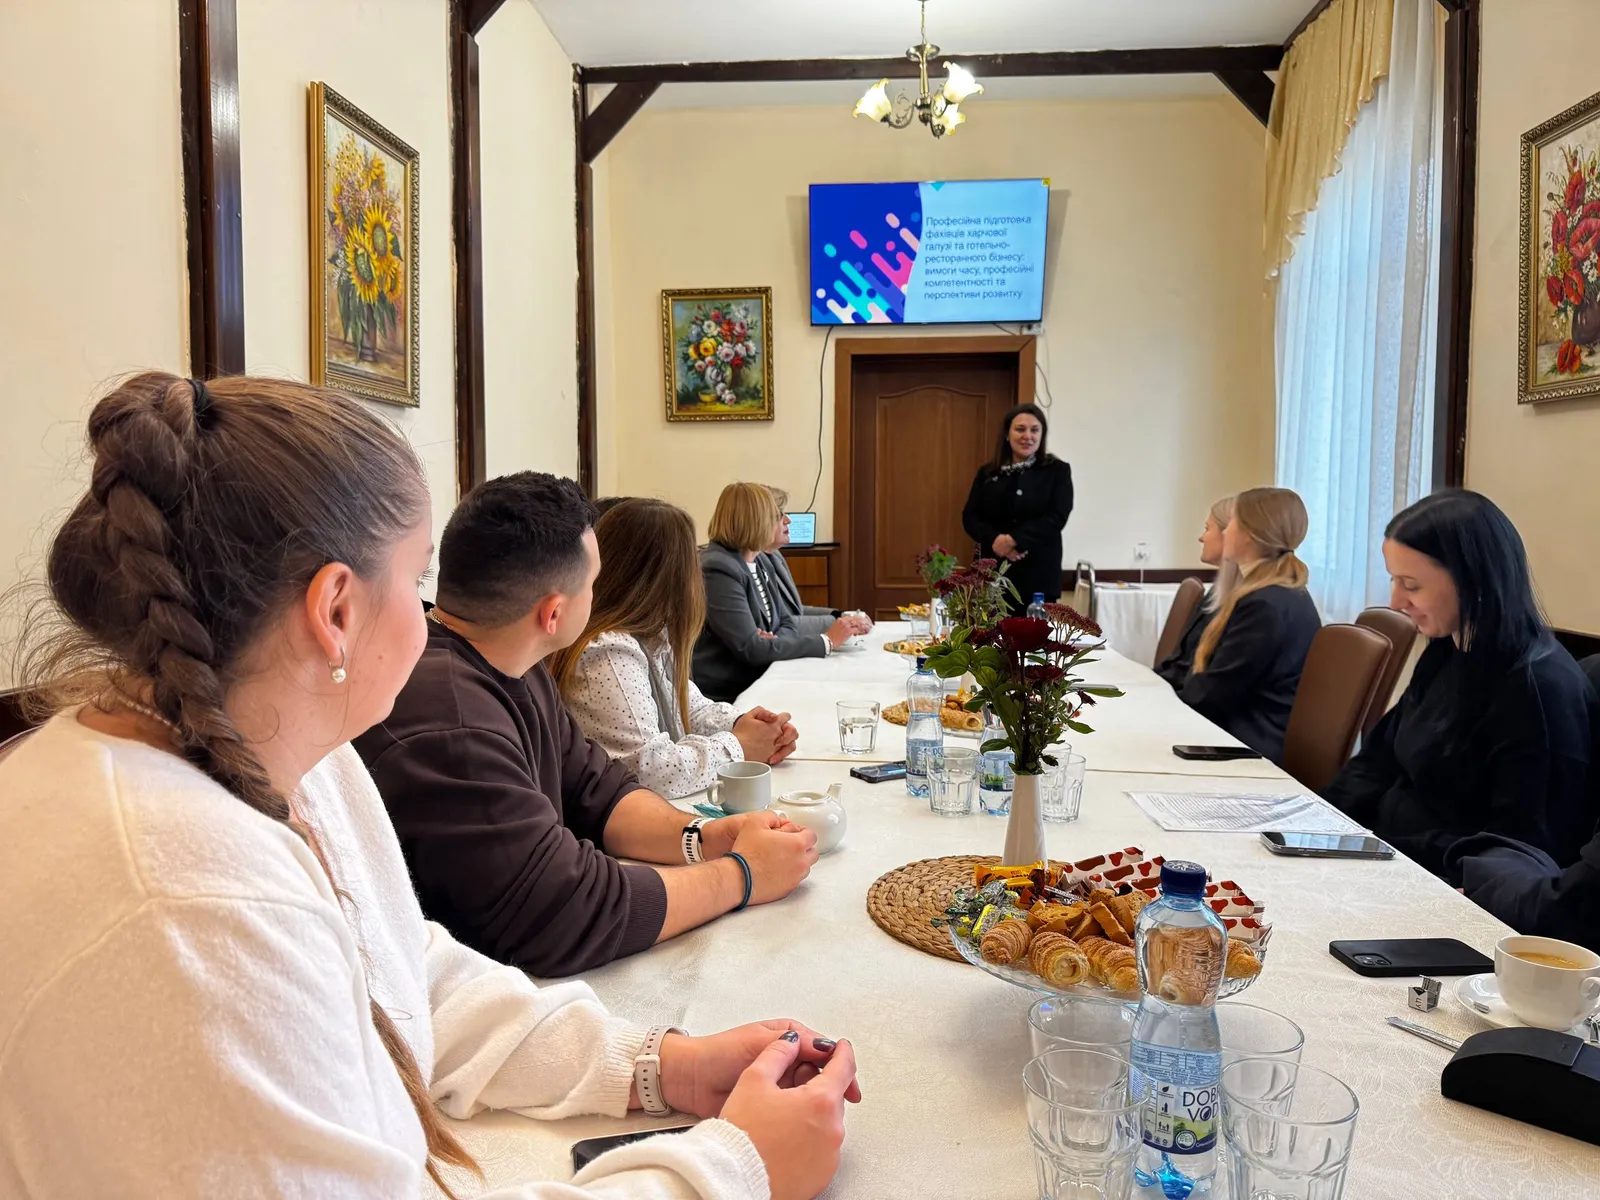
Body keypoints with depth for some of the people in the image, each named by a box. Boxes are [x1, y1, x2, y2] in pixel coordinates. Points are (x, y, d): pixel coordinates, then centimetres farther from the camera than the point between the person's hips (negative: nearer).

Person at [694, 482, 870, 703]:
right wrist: (826, 641, -17)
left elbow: (788, 623, 11)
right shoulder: (718, 569, -18)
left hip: (756, 683, 8)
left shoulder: (753, 563, 10)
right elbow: (751, 649, -23)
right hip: (726, 698, -8)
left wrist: (775, 640, -14)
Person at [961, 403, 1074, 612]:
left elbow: (1057, 517, -7)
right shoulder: (988, 472, 11)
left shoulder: (1057, 471, 4)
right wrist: (995, 540, -14)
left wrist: (1014, 540, -17)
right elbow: (970, 516, 6)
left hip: (1038, 575, -2)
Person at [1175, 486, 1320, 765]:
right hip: (1251, 733, 9)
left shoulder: (1267, 606, -21)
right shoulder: (1279, 594, 13)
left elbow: (1212, 694, -17)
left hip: (1254, 747, -9)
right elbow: (1219, 680, 13)